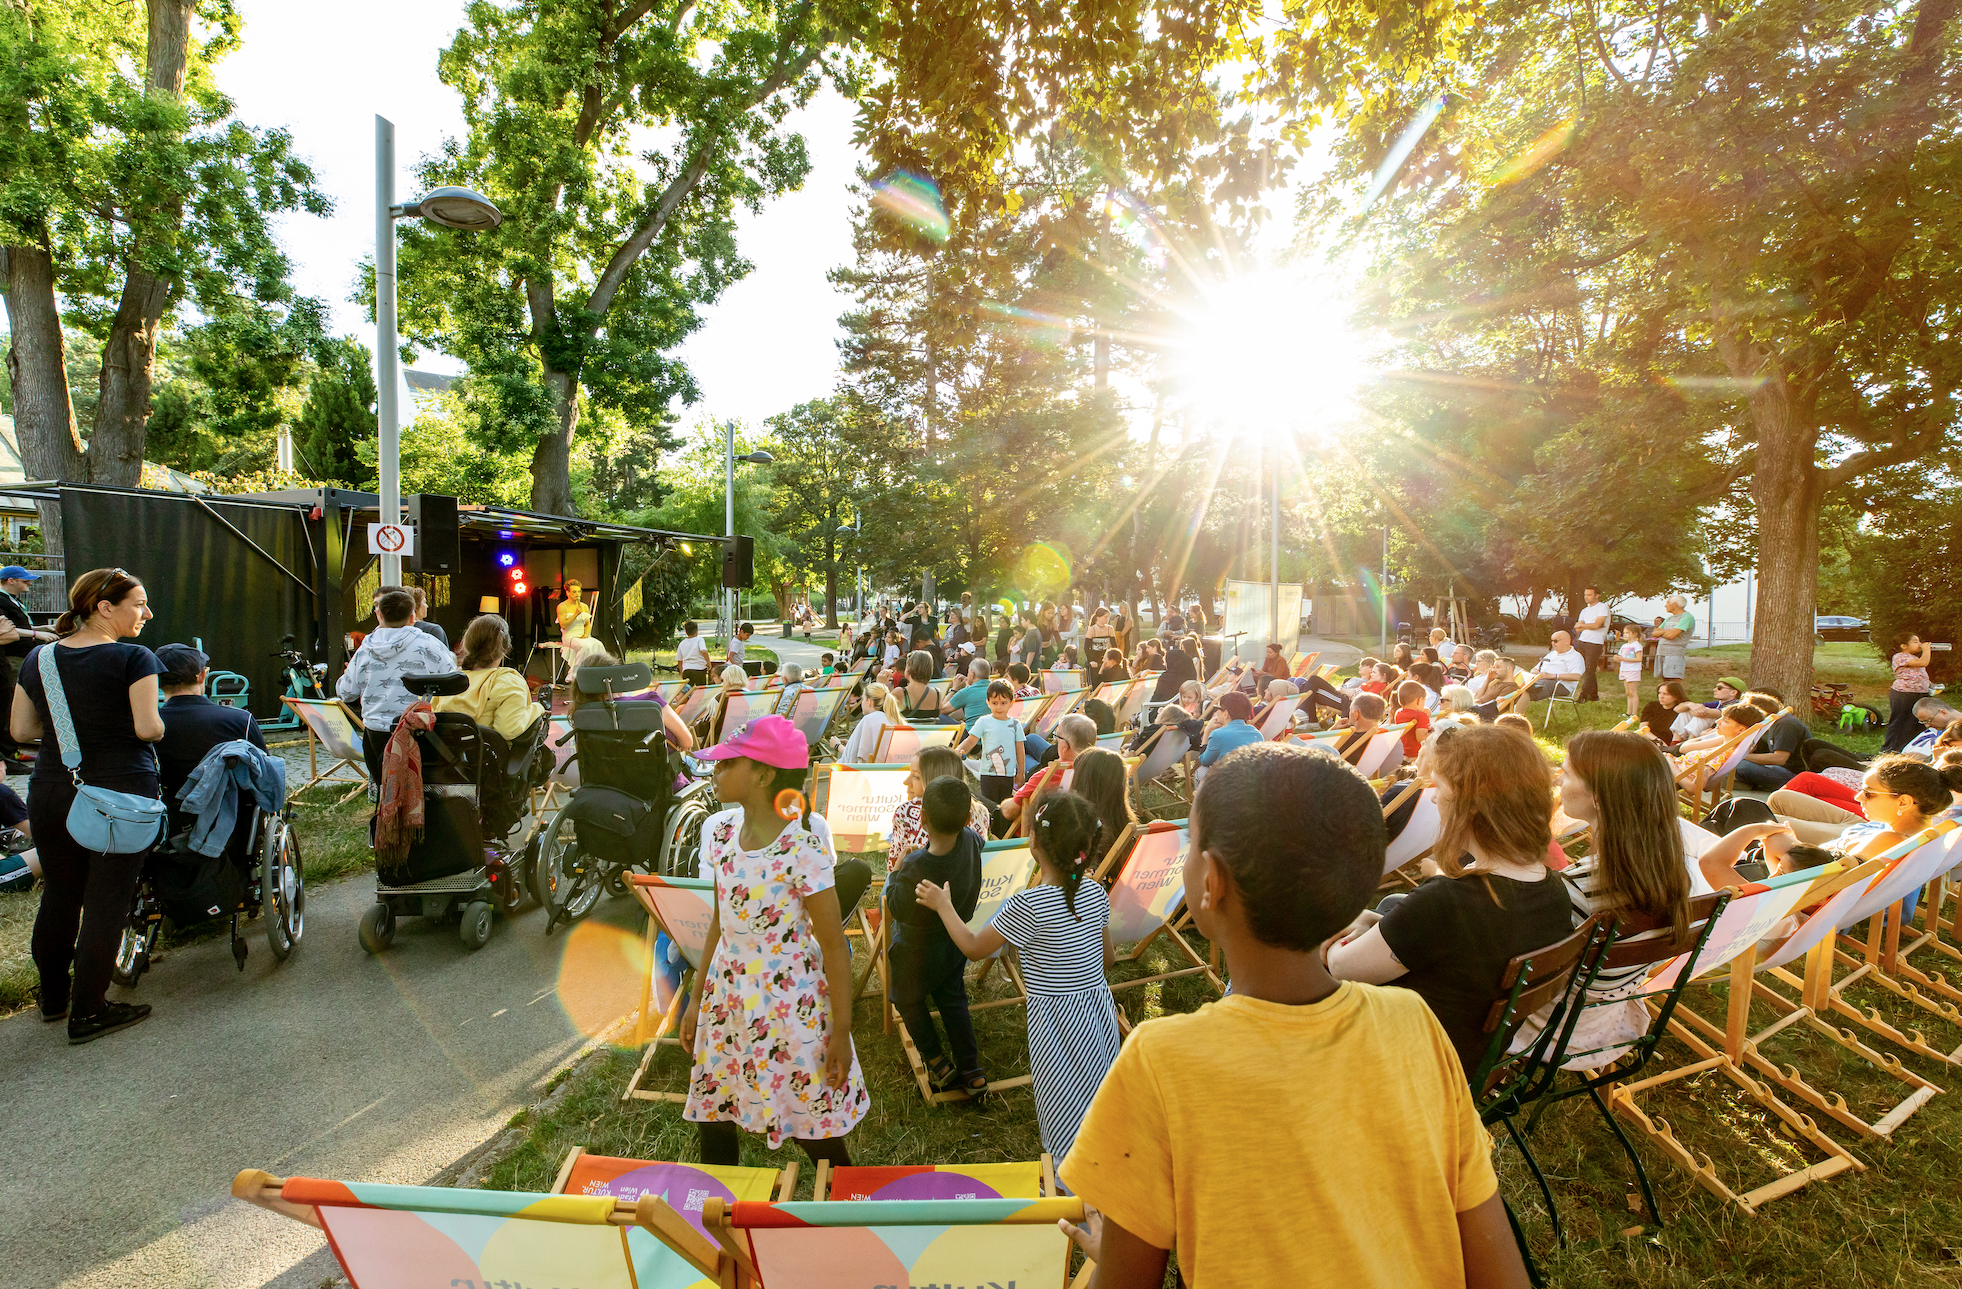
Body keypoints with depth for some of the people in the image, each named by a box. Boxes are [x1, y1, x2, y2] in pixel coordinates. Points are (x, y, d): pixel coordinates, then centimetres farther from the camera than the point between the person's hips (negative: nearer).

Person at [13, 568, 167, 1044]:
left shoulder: (38, 658, 6)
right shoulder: (133, 659, -13)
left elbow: (20, 730, 8)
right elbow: (148, 728, -18)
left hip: (49, 791, 6)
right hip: (120, 791, -6)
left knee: (59, 895, 19)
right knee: (106, 901, 3)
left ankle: (52, 997, 34)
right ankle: (88, 1012, 11)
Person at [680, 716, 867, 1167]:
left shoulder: (802, 846, -22)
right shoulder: (721, 830, -2)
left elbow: (833, 944, -16)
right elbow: (721, 920, 10)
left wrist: (841, 1033, -12)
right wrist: (698, 998, 14)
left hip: (792, 1003, -6)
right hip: (728, 993, 6)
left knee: (814, 1131, 9)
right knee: (712, 1123, 15)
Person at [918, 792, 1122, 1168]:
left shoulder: (1028, 904, -26)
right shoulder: (1096, 894, -8)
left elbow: (974, 948, -12)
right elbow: (1108, 959, 6)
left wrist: (943, 905, 1)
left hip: (1058, 1021, -6)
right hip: (1100, 1012, 6)